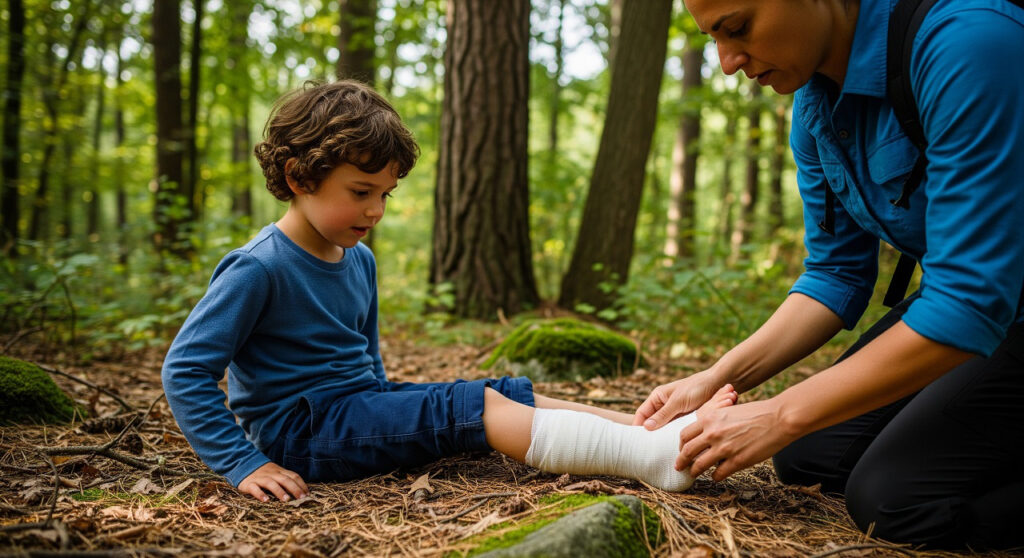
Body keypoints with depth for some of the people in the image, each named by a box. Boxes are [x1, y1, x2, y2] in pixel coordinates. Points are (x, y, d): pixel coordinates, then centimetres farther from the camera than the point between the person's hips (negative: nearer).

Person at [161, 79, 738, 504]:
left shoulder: (359, 260, 10)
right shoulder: (258, 268, -16)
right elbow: (185, 371, -18)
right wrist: (243, 464, -22)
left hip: (360, 405, 9)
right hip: (301, 429, -9)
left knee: (514, 395, -6)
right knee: (475, 406, -24)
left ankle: (651, 427, -10)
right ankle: (660, 457, -30)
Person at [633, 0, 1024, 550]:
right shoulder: (813, 109, -4)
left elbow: (968, 304, -32)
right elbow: (836, 274, 4)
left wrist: (780, 417, -26)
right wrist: (717, 378, -8)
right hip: (962, 290, 8)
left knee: (889, 495, -17)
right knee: (806, 457, 4)